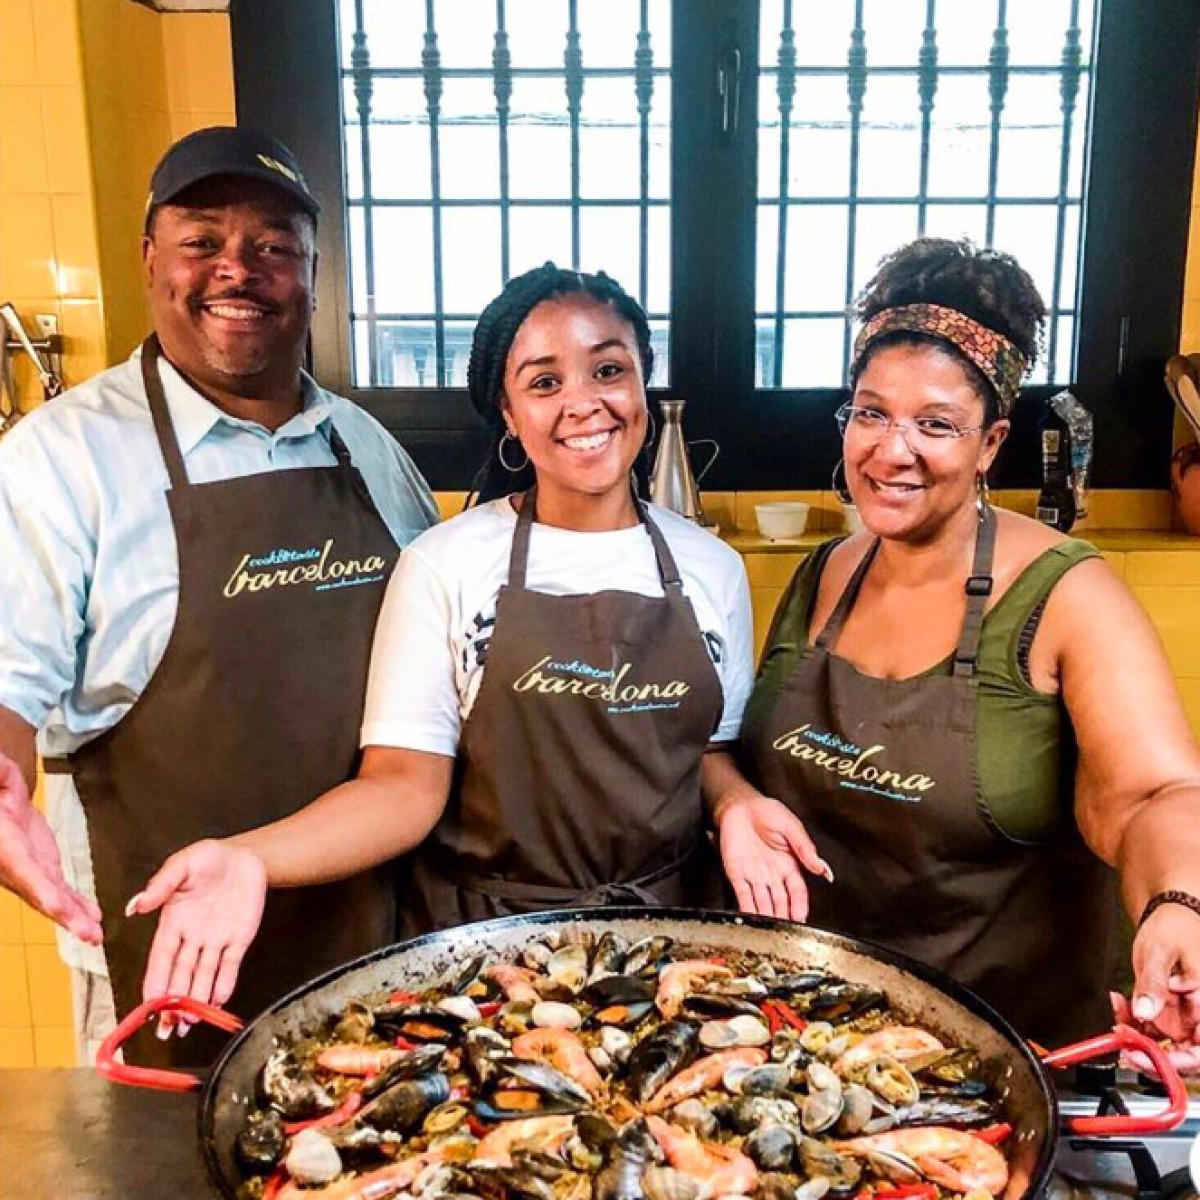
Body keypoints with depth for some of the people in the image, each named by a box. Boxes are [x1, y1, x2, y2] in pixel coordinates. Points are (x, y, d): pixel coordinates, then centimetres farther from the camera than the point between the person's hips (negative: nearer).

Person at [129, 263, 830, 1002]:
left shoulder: (712, 568, 0)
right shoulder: (445, 566, -10)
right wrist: (252, 857, -28)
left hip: (672, 930, 3)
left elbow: (710, 750, 8)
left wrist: (737, 804, -13)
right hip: (486, 937, -2)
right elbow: (406, 782, -12)